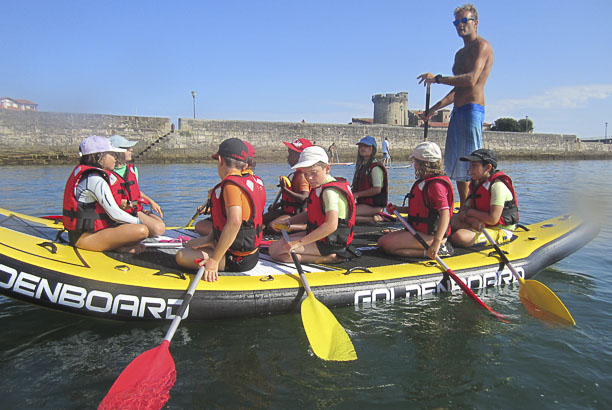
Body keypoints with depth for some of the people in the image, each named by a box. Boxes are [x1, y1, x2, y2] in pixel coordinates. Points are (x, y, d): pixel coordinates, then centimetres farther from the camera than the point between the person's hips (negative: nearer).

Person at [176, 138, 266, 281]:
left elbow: (234, 222, -38)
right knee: (191, 244, 21)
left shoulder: (231, 184, -24)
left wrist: (214, 260, -33)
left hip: (238, 261, -9)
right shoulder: (254, 181, 3)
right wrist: (210, 239, 5)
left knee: (182, 256, -11)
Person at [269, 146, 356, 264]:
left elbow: (331, 225, -33)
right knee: (283, 242, 23)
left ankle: (326, 258, -16)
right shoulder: (319, 187, 9)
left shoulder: (330, 191, -22)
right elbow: (309, 214, 20)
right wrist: (289, 221, 5)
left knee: (275, 249, -16)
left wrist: (300, 242, -32)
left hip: (330, 244, -11)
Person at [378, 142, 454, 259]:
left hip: (429, 236, -11)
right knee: (381, 242, 5)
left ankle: (429, 252, -15)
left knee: (387, 245, -22)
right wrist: (398, 209, 19)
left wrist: (436, 242, -37)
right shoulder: (423, 182, 15)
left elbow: (445, 213, -29)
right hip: (419, 231, 11)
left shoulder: (436, 184, -18)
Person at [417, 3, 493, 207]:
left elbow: (471, 80, -19)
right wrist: (434, 109, 19)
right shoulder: (460, 53, 25)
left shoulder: (482, 46, -3)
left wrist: (437, 78, -17)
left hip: (473, 109, -9)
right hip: (458, 112, 10)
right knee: (455, 165, 9)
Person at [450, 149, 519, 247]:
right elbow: (463, 212, 3)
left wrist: (470, 212, -11)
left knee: (459, 236, -30)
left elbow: (493, 219, -24)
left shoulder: (497, 185, -18)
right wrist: (474, 221, -20)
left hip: (499, 231, -9)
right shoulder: (475, 184, 8)